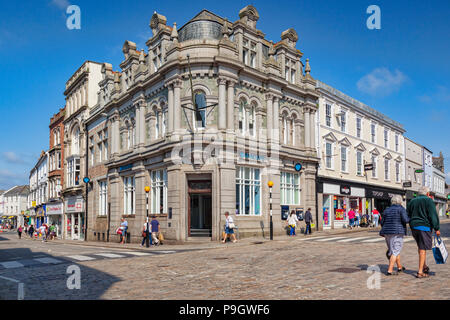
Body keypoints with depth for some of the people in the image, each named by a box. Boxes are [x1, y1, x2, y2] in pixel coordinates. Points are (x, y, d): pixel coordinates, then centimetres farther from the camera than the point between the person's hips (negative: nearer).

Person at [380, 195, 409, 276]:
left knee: (396, 250, 21)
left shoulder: (387, 210, 11)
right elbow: (405, 220, -14)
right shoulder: (401, 209, -4)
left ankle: (399, 267, 32)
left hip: (387, 233, 6)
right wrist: (409, 218, 7)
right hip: (397, 232, -6)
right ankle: (390, 271, -9)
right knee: (395, 251, -3)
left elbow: (382, 222, 9)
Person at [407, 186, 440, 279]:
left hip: (413, 227, 6)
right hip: (424, 227, -5)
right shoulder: (428, 201, -3)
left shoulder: (412, 201, 14)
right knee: (423, 249, -3)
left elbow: (407, 215, 16)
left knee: (420, 247, 21)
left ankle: (424, 266, 25)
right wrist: (436, 229, -7)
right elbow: (433, 215, -10)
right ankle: (420, 272, -3)